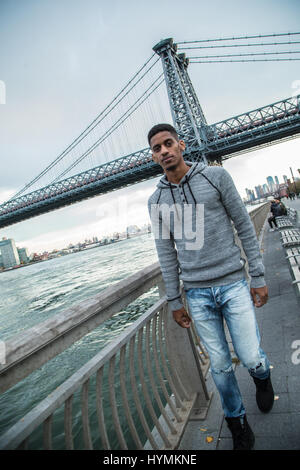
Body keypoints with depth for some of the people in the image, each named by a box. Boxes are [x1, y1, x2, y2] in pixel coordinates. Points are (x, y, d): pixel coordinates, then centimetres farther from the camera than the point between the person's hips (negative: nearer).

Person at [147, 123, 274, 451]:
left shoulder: (216, 176, -2)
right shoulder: (156, 201, 4)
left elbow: (245, 227, 0)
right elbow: (166, 253, 6)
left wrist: (258, 278, -3)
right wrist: (174, 301, 7)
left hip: (234, 285, -1)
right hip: (197, 294, 2)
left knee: (251, 358, 5)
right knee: (220, 365, 10)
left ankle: (262, 377, 43)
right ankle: (237, 422, 36)